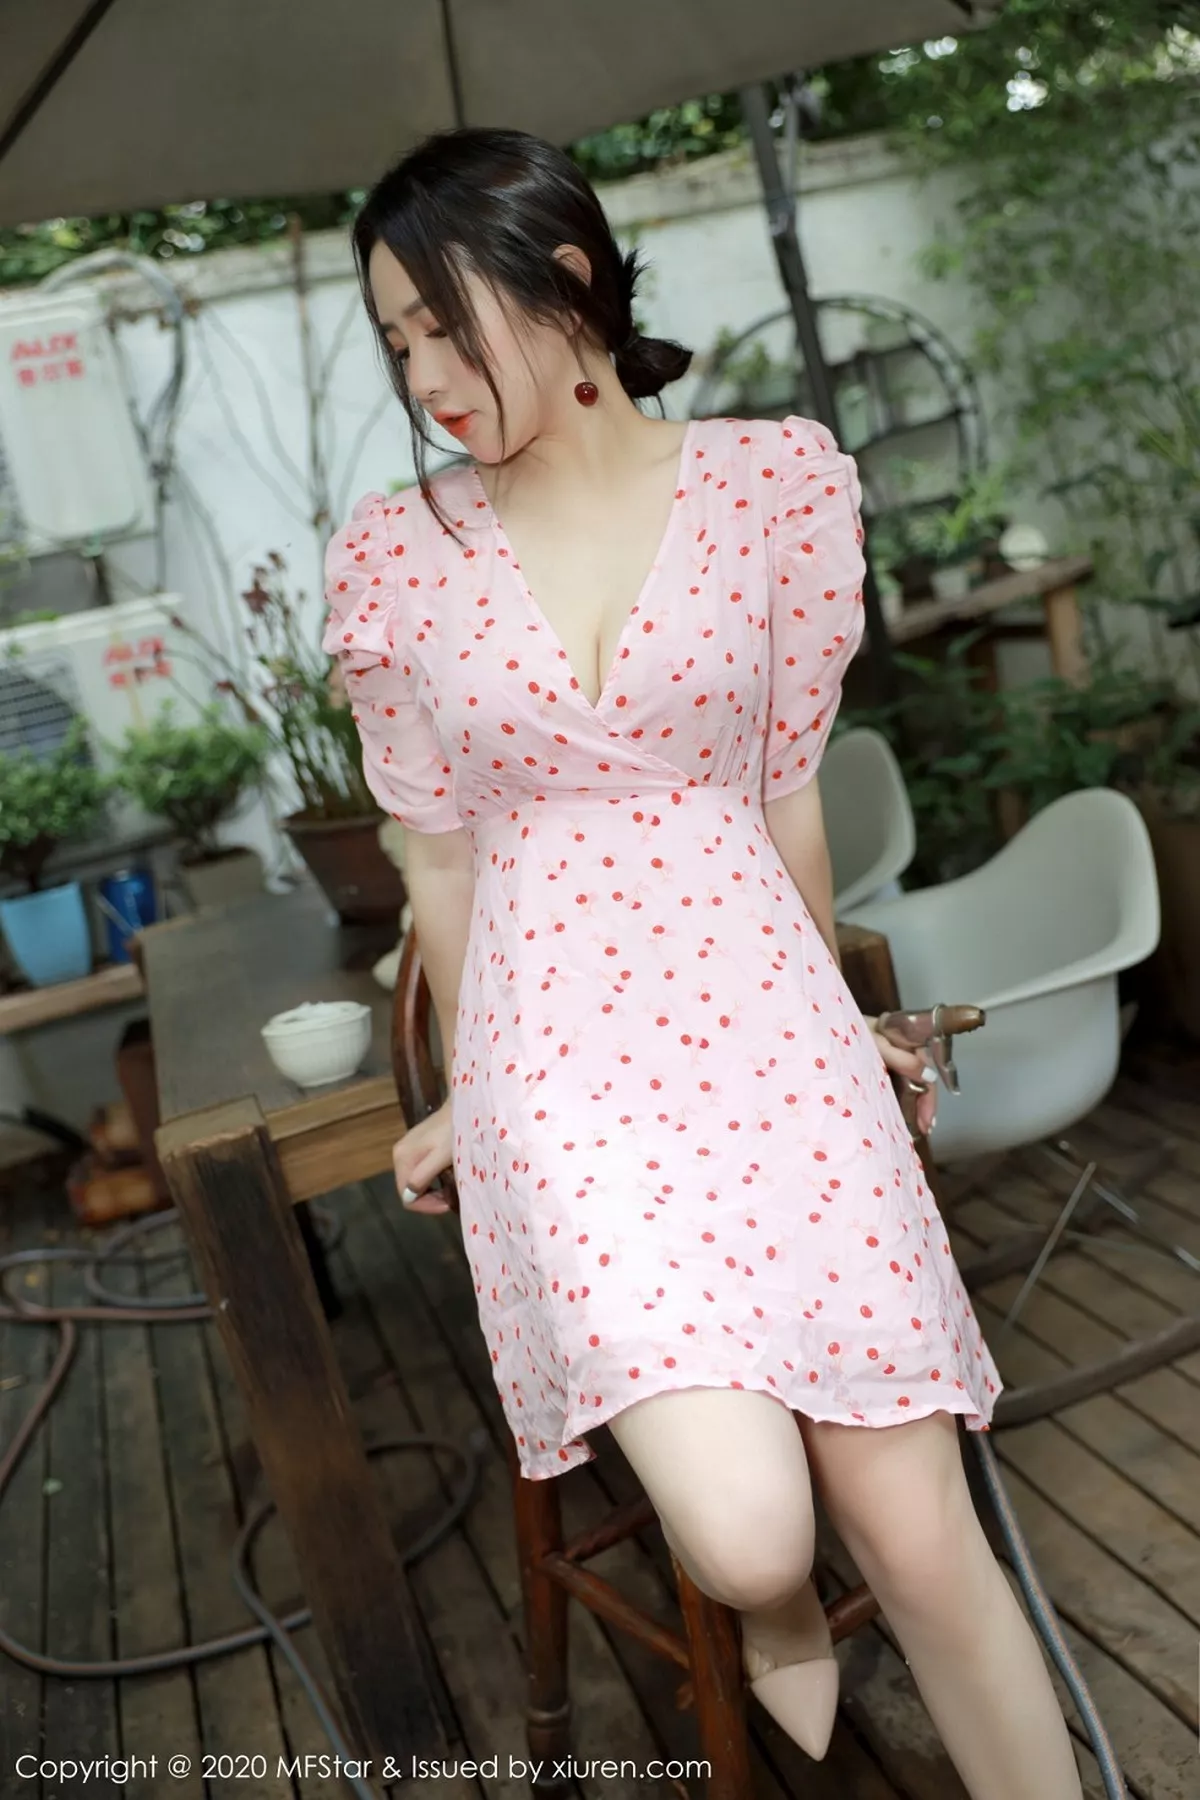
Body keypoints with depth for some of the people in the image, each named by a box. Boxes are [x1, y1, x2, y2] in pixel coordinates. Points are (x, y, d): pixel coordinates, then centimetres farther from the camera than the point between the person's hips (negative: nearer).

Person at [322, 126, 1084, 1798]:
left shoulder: (778, 480, 1)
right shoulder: (392, 558, 2)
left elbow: (787, 788, 10)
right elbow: (442, 851, 10)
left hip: (762, 1022, 1)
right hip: (558, 1054, 0)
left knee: (924, 1544, -1)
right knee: (749, 1537, -16)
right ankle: (777, 1620, 22)